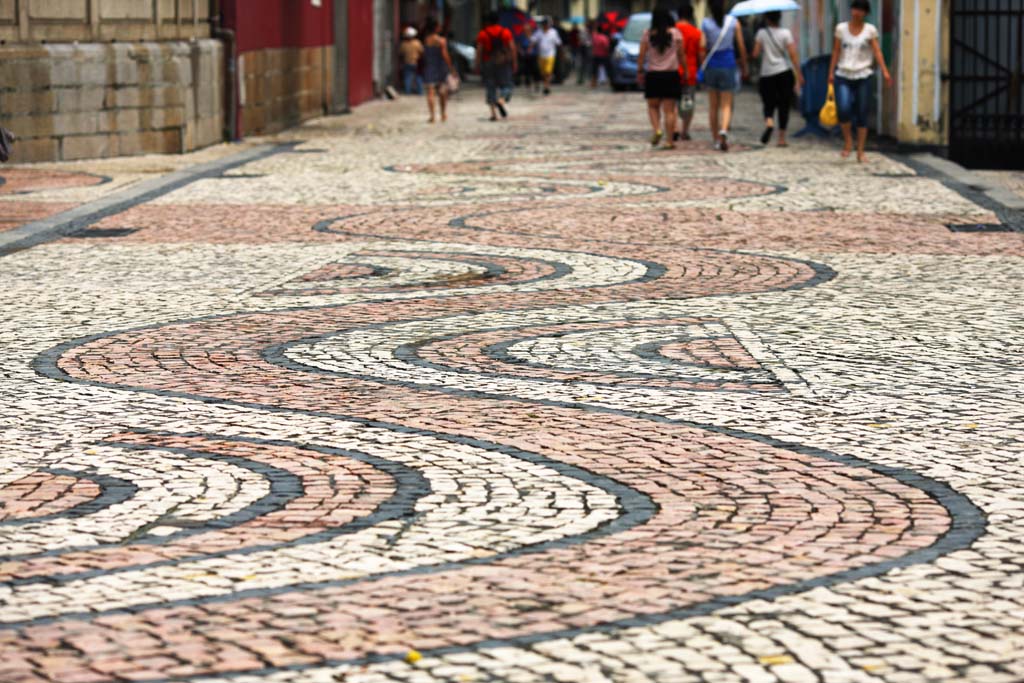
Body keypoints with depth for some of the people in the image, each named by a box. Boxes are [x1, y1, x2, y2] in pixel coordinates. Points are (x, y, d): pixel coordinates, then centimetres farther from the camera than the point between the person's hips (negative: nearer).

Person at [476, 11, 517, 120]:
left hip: (488, 63, 0)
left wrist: (478, 65, 0)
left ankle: (493, 113, 1)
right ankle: (501, 101, -24)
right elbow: (512, 48, -2)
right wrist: (514, 63, 4)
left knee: (491, 88, 8)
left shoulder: (482, 34, -2)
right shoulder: (505, 32, 0)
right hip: (503, 63, 0)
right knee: (505, 86, 7)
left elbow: (479, 50, -5)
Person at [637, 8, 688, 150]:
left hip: (653, 75, 0)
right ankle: (669, 140, 0)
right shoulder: (675, 33, -2)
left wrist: (640, 71, 8)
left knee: (653, 106, 15)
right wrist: (685, 71, 8)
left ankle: (656, 129, -10)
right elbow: (681, 55, -1)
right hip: (671, 74, 0)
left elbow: (641, 56, -2)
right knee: (669, 110, 3)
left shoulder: (648, 34, -2)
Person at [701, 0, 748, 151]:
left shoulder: (705, 24, -4)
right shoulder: (733, 22, -3)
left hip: (711, 66, 1)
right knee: (726, 105, 1)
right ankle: (723, 130, -27)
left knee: (713, 106, 12)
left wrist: (702, 66, 2)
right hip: (728, 65, -1)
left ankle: (716, 139, 17)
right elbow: (741, 47, -1)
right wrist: (744, 67, 10)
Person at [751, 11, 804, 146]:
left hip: (767, 75, 0)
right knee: (784, 106, 9)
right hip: (784, 73, 0)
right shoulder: (785, 33, -3)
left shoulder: (761, 33, -2)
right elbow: (793, 54, -8)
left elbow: (755, 54, -6)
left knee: (768, 104, 9)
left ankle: (769, 123, -24)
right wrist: (799, 73, -4)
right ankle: (782, 138, 7)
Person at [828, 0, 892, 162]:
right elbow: (836, 52, 9)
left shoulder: (870, 30, 2)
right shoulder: (841, 28, 6)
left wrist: (885, 71, -16)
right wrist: (831, 72, 2)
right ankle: (847, 141, 3)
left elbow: (877, 52, -4)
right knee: (843, 110, -21)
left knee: (862, 116, 0)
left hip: (863, 77, 0)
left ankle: (860, 152, 10)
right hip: (843, 77, 0)